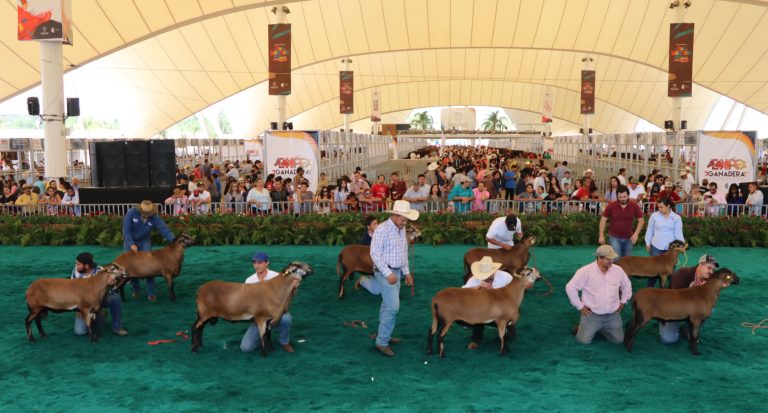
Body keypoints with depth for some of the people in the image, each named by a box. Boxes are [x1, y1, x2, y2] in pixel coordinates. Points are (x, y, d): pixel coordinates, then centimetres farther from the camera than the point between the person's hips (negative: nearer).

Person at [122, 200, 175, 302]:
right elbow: (126, 229, -24)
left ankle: (151, 293, -6)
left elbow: (164, 229, -27)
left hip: (144, 242, 0)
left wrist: (174, 241, -41)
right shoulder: (132, 212, -25)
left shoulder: (154, 218, -21)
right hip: (130, 241, 0)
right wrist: (131, 244, -30)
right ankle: (136, 289, 23)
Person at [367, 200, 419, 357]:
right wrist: (388, 273, -22)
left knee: (388, 306, 15)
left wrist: (406, 272, 17)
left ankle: (383, 335, 27)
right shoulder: (382, 229, -16)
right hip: (385, 272, -8)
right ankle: (382, 342, -3)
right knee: (393, 306, -11)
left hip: (396, 272, 8)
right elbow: (375, 253, -20)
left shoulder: (401, 229, 9)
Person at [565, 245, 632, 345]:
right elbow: (570, 287, -13)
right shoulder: (586, 271, -17)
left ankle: (601, 329, 26)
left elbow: (626, 285, 16)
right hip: (592, 314, -4)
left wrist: (623, 302, 11)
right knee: (584, 340, -10)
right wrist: (580, 306, -9)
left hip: (613, 315, 4)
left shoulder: (618, 270, -3)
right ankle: (582, 326, 23)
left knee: (618, 339, -1)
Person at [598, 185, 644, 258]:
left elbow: (641, 220, 1)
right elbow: (603, 220, -3)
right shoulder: (611, 206, -11)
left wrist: (636, 234, -11)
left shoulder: (634, 206, -7)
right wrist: (601, 235, -6)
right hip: (614, 237, -2)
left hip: (628, 238, 2)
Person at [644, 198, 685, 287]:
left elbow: (678, 233, -1)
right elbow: (649, 230, 7)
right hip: (656, 246, 0)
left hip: (671, 247, 0)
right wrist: (647, 243, 6)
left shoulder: (676, 217, -1)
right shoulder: (654, 215, -1)